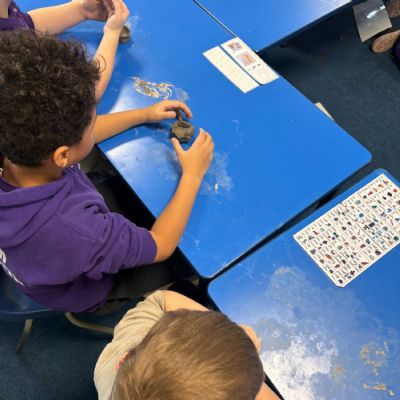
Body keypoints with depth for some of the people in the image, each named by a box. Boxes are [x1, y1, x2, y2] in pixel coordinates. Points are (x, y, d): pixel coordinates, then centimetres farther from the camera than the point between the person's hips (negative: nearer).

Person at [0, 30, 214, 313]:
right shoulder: (71, 231, -49)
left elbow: (73, 135, -7)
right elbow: (161, 247, -30)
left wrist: (144, 114, -3)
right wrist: (193, 175, -20)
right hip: (86, 290, -5)